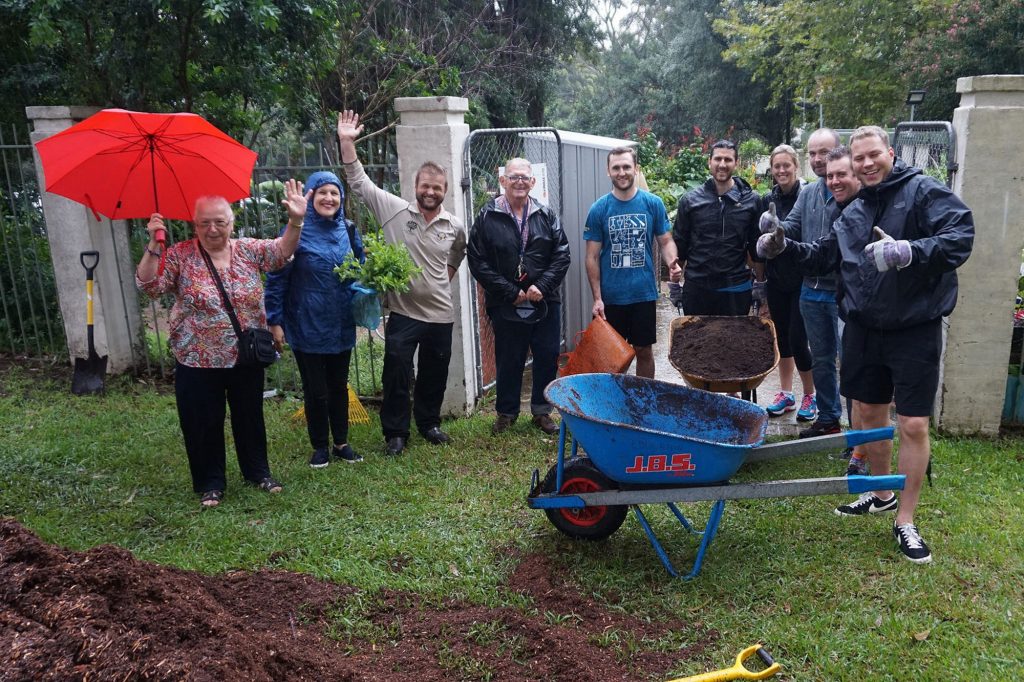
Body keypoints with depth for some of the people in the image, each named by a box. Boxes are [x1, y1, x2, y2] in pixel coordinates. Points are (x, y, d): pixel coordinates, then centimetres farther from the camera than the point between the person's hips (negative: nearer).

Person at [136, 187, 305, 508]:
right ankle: (210, 482, 28)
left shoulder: (248, 250, 0)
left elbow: (282, 251, -11)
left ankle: (258, 471, 35)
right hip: (198, 362, -2)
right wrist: (154, 245, -25)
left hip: (247, 358, 2)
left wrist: (295, 221, -28)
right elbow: (149, 285, -14)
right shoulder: (180, 255, -5)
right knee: (203, 424, 10)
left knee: (250, 417, 17)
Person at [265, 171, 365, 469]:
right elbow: (276, 278, -9)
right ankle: (320, 447, 25)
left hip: (341, 326, 4)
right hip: (307, 327, -4)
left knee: (339, 386, 16)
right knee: (315, 390, 8)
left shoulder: (348, 231, 2)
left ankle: (341, 443, 31)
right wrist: (274, 322, -10)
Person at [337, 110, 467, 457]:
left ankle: (429, 422, 35)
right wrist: (347, 142, -14)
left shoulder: (455, 226, 1)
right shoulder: (395, 210, -6)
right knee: (396, 375, 2)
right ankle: (395, 432, 19)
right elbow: (359, 181, -7)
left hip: (441, 314, 3)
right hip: (403, 313, -2)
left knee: (434, 375, 15)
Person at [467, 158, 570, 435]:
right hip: (505, 306, -2)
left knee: (547, 358, 9)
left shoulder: (546, 216, 5)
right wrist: (510, 292, -12)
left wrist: (542, 286, -11)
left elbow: (562, 254, 3)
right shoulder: (487, 218, -3)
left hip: (545, 303, 3)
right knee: (509, 361, 9)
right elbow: (477, 262, -7)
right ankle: (506, 412, 27)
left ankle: (542, 411, 27)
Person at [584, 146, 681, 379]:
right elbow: (592, 257, -1)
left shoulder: (653, 203, -1)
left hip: (644, 293, 1)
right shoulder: (599, 209, -2)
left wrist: (672, 263, -18)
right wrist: (597, 298, -7)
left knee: (644, 351, 11)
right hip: (610, 296, 0)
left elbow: (665, 240, 5)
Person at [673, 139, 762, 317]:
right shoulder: (690, 200, 1)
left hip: (736, 290, 0)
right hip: (696, 288, 0)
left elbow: (757, 247, 6)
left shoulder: (751, 201, 0)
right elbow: (679, 245, 6)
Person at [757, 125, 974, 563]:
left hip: (914, 330, -6)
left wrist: (910, 251, -38)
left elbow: (960, 236, -21)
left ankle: (905, 521, 12)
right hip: (863, 328, 6)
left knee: (913, 425, -2)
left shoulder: (924, 192, -9)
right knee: (869, 413, 16)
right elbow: (824, 256, 21)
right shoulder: (853, 213, 12)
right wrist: (784, 248, 6)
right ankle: (881, 492, 37)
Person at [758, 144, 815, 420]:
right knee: (782, 336, 13)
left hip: (803, 280, -5)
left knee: (797, 339, -4)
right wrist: (761, 277, 9)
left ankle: (810, 396, 15)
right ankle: (786, 394, 26)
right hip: (776, 280, 5)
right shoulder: (767, 200, 7)